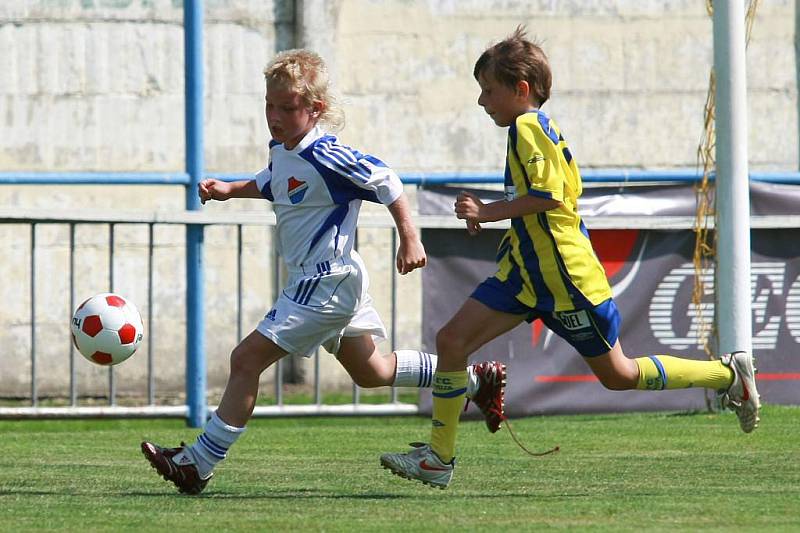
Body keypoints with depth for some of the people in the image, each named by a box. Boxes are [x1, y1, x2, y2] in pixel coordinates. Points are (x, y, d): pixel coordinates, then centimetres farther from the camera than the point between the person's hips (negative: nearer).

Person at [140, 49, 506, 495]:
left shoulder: (326, 156, -21)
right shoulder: (281, 151, 8)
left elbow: (386, 183, -16)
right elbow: (270, 186, 30)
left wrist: (410, 240, -14)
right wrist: (229, 190, 16)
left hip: (326, 282, -11)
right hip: (334, 281, 11)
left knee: (247, 359, -12)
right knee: (371, 371, 22)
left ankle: (197, 465, -9)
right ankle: (478, 378, 32)